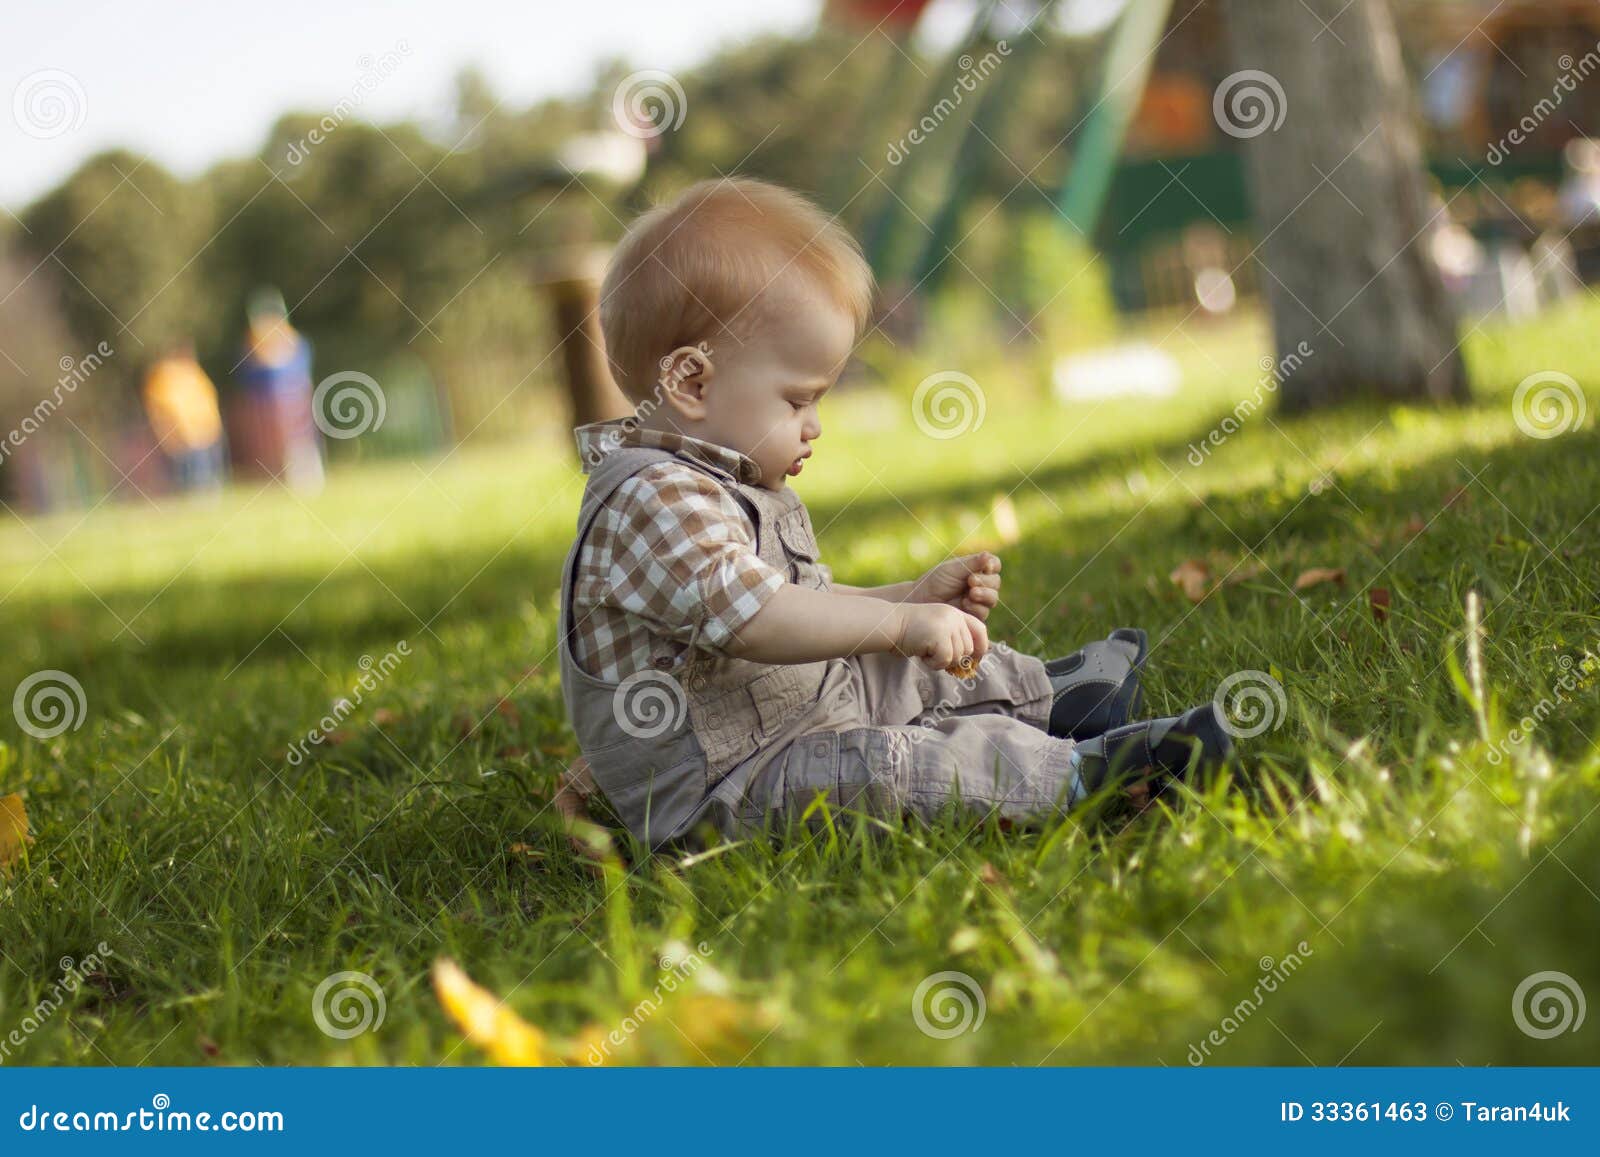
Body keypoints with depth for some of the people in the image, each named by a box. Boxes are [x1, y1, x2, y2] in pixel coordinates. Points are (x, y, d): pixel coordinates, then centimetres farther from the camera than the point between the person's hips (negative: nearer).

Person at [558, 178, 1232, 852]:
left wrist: (917, 597, 12)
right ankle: (1078, 773, -29)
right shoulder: (654, 500, -22)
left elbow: (807, 607, 25)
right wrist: (900, 622, -32)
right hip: (718, 791, -11)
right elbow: (746, 615, -33)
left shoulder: (724, 485, 15)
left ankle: (1050, 696, 39)